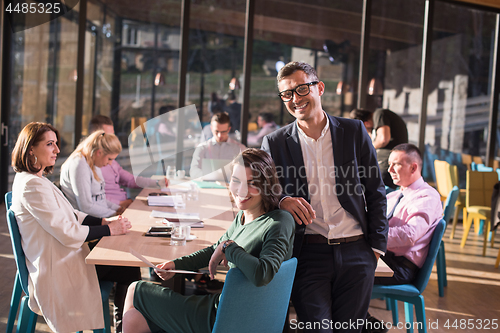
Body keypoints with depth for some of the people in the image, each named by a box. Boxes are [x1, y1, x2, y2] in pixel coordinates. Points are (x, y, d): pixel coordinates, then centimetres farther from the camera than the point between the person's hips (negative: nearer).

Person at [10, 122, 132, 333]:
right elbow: (67, 232, -24)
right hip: (56, 271, -10)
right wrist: (109, 230, -16)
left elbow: (68, 214, 16)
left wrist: (102, 221, 3)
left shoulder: (34, 179, 10)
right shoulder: (31, 186, -23)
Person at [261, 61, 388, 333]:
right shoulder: (274, 143, 4)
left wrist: (376, 246, 3)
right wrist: (282, 201, -18)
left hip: (355, 252, 1)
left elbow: (376, 193, 8)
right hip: (307, 254, -1)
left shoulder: (354, 132, 5)